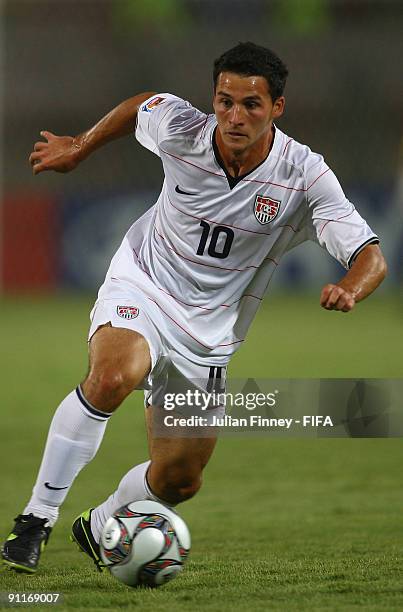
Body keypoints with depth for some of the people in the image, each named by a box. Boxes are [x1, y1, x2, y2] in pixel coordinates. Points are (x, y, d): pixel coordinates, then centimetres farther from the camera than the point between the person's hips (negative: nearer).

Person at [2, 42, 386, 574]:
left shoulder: (305, 176, -18)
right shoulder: (180, 130, -16)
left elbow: (371, 257, -22)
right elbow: (143, 105, 9)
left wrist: (347, 290, -45)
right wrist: (78, 149, 21)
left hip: (207, 337, 2)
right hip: (140, 289, -2)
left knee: (178, 481, 8)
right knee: (110, 378, -36)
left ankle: (100, 527, 41)